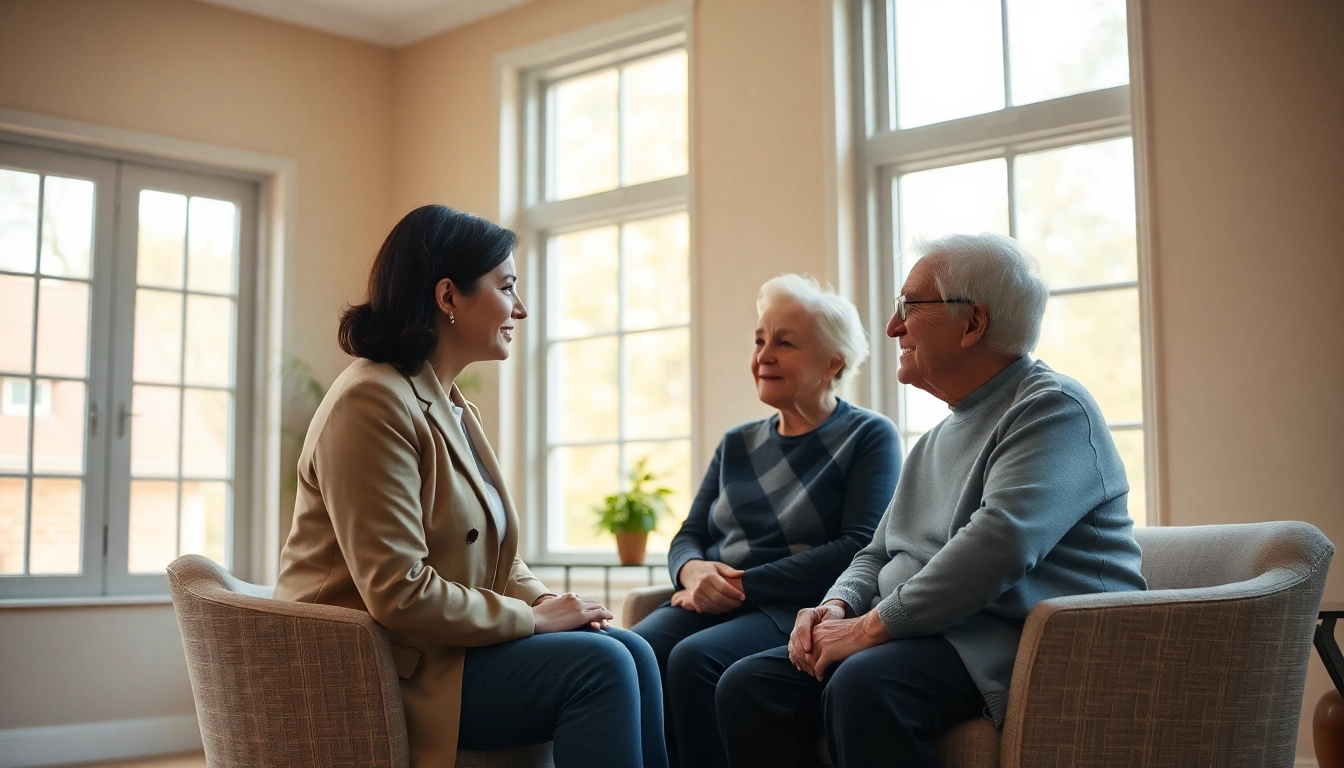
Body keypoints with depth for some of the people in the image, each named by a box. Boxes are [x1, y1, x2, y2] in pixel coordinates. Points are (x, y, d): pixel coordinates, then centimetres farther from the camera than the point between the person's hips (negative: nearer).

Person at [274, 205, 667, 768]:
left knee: (629, 650, -8)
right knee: (599, 666, -20)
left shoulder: (453, 408, 14)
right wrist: (532, 617, -15)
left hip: (442, 641, 9)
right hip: (377, 668, -9)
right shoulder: (373, 402, -17)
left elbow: (495, 556, 16)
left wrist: (548, 601, -4)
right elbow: (399, 594, -24)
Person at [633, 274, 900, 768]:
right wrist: (693, 570, -6)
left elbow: (860, 547, -8)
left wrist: (743, 585, -12)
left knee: (695, 658, -34)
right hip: (711, 604, 5)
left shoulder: (869, 437, 4)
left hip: (799, 611, -5)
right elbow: (688, 536, 20)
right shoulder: (737, 444, 21)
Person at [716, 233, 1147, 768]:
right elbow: (878, 554, 26)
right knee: (748, 685, -8)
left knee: (863, 687, -35)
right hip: (924, 634, 9)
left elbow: (1001, 542, -24)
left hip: (1017, 641, -8)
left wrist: (873, 625, -20)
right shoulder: (936, 441, 22)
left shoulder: (1053, 408, -8)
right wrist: (838, 606, 3)